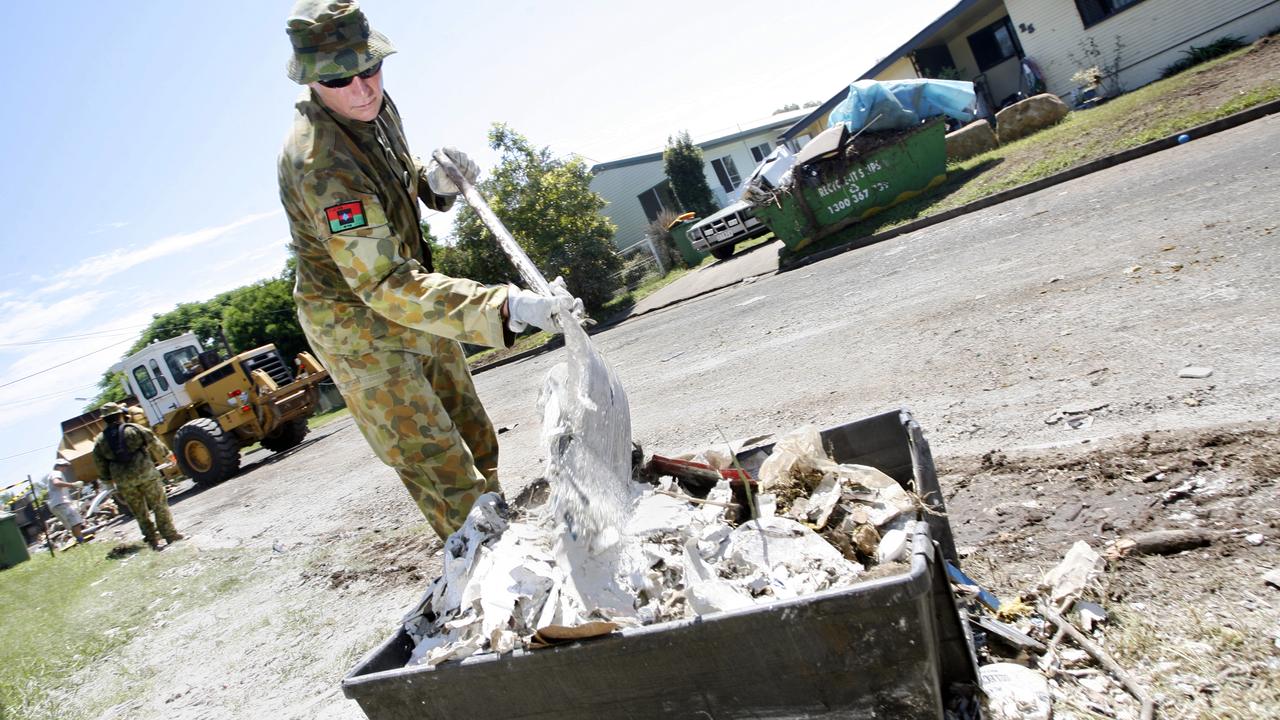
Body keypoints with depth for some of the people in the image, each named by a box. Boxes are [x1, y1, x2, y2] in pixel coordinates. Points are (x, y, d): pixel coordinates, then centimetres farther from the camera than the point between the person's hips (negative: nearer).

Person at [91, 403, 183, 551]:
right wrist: (164, 455, 21)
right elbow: (154, 444, 5)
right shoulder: (133, 429, -1)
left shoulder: (100, 440, 7)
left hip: (123, 480, 3)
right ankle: (170, 535, 2)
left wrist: (109, 479, 22)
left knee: (140, 512, 14)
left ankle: (152, 540, 16)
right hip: (145, 472, -3)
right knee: (159, 505, 4)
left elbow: (99, 464, 9)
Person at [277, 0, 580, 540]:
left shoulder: (374, 106, -7)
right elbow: (385, 286, -44)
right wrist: (507, 309, -54)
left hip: (416, 304, 9)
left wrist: (434, 178, -13)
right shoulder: (319, 164, -35)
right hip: (360, 329, -9)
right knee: (441, 468, -5)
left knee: (476, 440, 20)